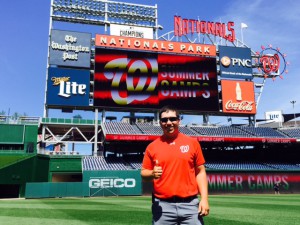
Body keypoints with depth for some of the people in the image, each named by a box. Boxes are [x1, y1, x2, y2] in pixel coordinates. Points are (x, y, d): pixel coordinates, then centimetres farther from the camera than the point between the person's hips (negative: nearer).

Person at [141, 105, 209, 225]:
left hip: (190, 204, 0)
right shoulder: (152, 146, 4)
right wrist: (152, 174, -14)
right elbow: (144, 173, 8)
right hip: (163, 205, 0)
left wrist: (204, 198, -2)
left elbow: (200, 172, 6)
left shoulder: (192, 143, 5)